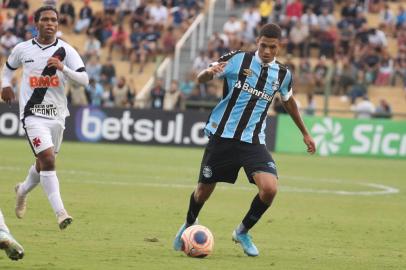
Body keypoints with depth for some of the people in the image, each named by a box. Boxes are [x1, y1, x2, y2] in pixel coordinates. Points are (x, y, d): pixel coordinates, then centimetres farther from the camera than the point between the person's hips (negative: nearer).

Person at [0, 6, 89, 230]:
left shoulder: (65, 50, -1)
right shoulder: (22, 49, 4)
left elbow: (84, 79, -10)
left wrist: (63, 68, -24)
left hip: (57, 114, 2)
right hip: (33, 113, -2)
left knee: (44, 164, 16)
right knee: (47, 160, -19)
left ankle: (23, 190, 47)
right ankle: (60, 212, -22)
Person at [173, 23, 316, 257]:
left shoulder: (282, 74, 3)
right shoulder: (237, 60, -8)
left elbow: (289, 101, 23)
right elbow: (201, 78, -4)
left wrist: (305, 133, 28)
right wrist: (210, 72, -29)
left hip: (254, 141, 2)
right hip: (222, 137, -2)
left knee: (270, 188, -19)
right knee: (204, 189, 8)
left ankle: (243, 232, 7)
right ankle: (189, 226, 42)